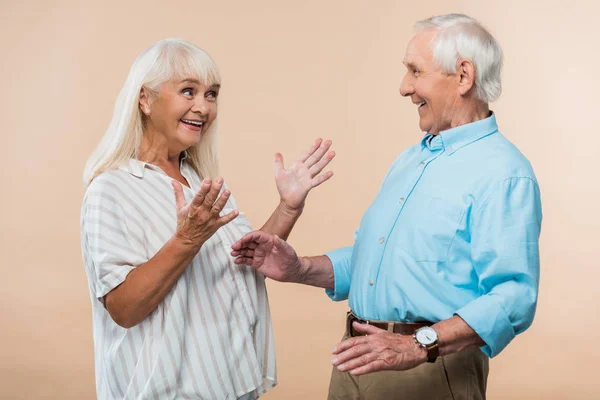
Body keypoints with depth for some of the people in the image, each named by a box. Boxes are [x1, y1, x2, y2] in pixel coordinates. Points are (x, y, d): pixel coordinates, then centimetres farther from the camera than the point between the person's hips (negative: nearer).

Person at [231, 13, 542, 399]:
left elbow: (512, 297, -22)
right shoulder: (410, 159, 14)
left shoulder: (504, 175, -13)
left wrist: (420, 346, -31)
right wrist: (299, 269, 4)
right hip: (360, 359, 8)